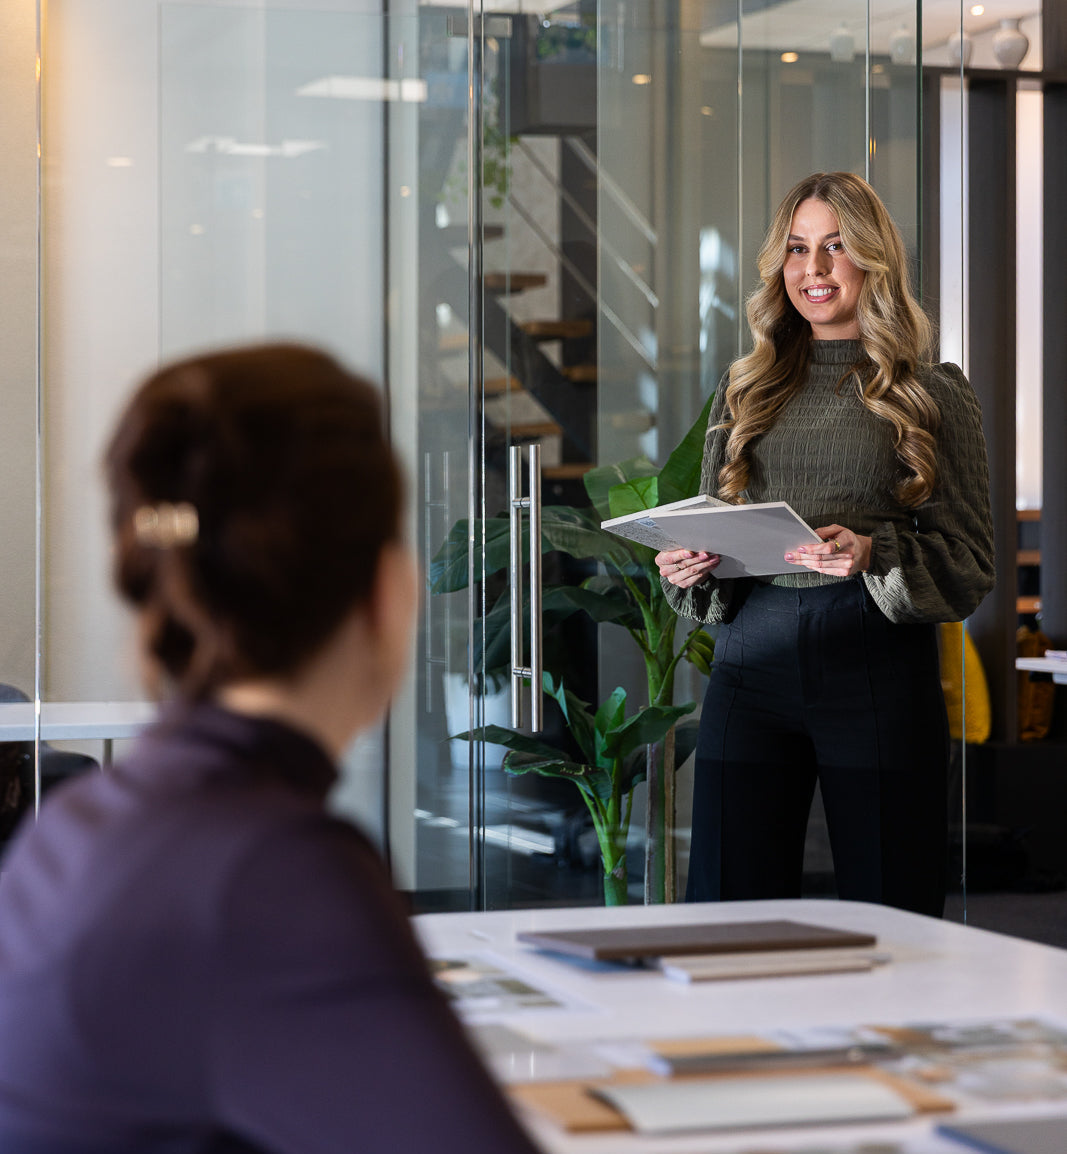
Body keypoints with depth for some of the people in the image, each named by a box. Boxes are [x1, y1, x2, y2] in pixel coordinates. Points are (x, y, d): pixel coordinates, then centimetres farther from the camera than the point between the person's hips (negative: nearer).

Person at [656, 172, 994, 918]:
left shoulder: (935, 395, 6)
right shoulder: (746, 391, 16)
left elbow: (972, 564, 2)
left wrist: (874, 556, -16)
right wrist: (685, 572, -3)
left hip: (880, 668, -2)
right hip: (753, 665, 3)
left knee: (890, 925, -1)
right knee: (729, 918, 0)